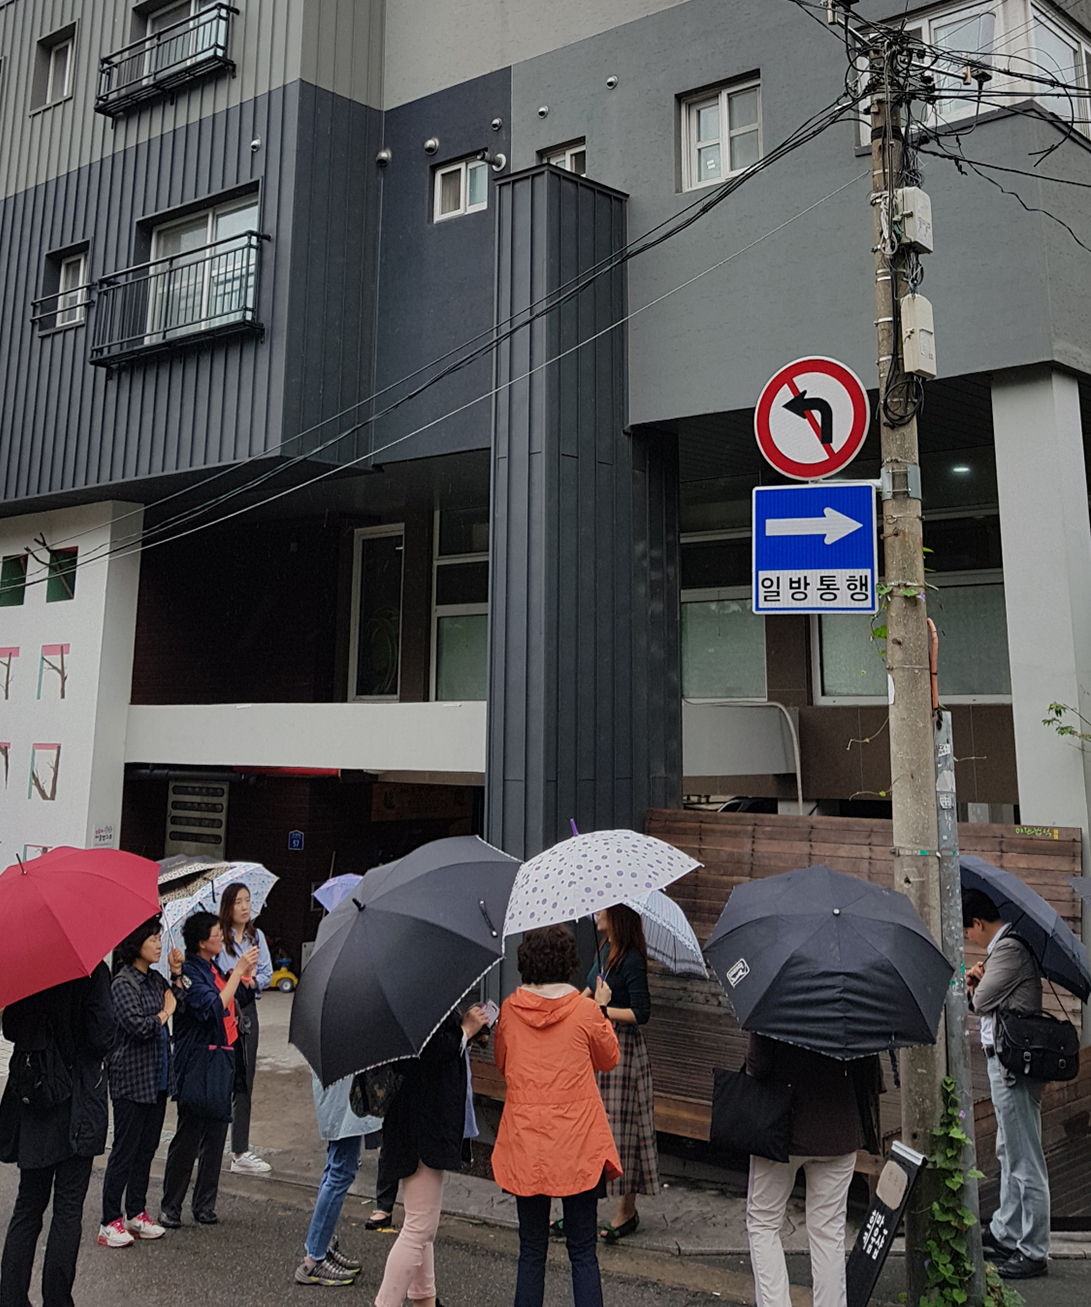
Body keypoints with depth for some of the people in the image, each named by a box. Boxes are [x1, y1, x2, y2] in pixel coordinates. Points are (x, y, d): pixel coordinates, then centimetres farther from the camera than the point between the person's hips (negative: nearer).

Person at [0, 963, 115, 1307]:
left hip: (30, 1095, 5)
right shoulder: (91, 970, -16)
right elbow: (101, 1036, -18)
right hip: (76, 1103, -5)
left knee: (28, 1205, 16)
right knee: (68, 1208, 5)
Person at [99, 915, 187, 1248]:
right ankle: (110, 1223, 12)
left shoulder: (155, 979, 8)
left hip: (157, 1078, 7)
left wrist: (177, 975, 1)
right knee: (125, 1150, 1)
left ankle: (137, 1214, 25)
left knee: (146, 1148, 14)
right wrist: (165, 1012, -9)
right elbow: (139, 1026, -24)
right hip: (132, 1078, -7)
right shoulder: (123, 983, -15)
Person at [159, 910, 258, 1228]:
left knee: (215, 1133, 11)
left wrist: (245, 974, 6)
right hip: (197, 1062, -8)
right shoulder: (190, 971, -14)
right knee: (188, 1136, -1)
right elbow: (215, 1007, -24)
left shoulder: (215, 967, 11)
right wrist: (238, 970, -21)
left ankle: (205, 1205, 21)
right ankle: (170, 1207, 13)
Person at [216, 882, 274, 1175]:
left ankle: (240, 1151, 14)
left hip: (247, 1010, 5)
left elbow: (267, 972, 9)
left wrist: (254, 980, -10)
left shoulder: (256, 936, 9)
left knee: (245, 1079, 7)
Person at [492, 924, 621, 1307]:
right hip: (578, 1144, -2)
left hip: (525, 1144, 2)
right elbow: (609, 1059, 9)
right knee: (583, 1252, 8)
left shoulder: (509, 1010, -3)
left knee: (531, 1251, 14)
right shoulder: (585, 1011, -9)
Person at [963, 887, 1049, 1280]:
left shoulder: (1008, 949, -20)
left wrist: (976, 986, 0)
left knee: (1025, 1160, -2)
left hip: (1013, 1065, -11)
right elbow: (984, 1003, 17)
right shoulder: (1005, 946, 13)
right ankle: (1005, 1233, 33)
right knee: (1009, 1154, 20)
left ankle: (1034, 1252, 7)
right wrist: (977, 983, -3)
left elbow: (982, 1002, -20)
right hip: (1005, 1061, 11)